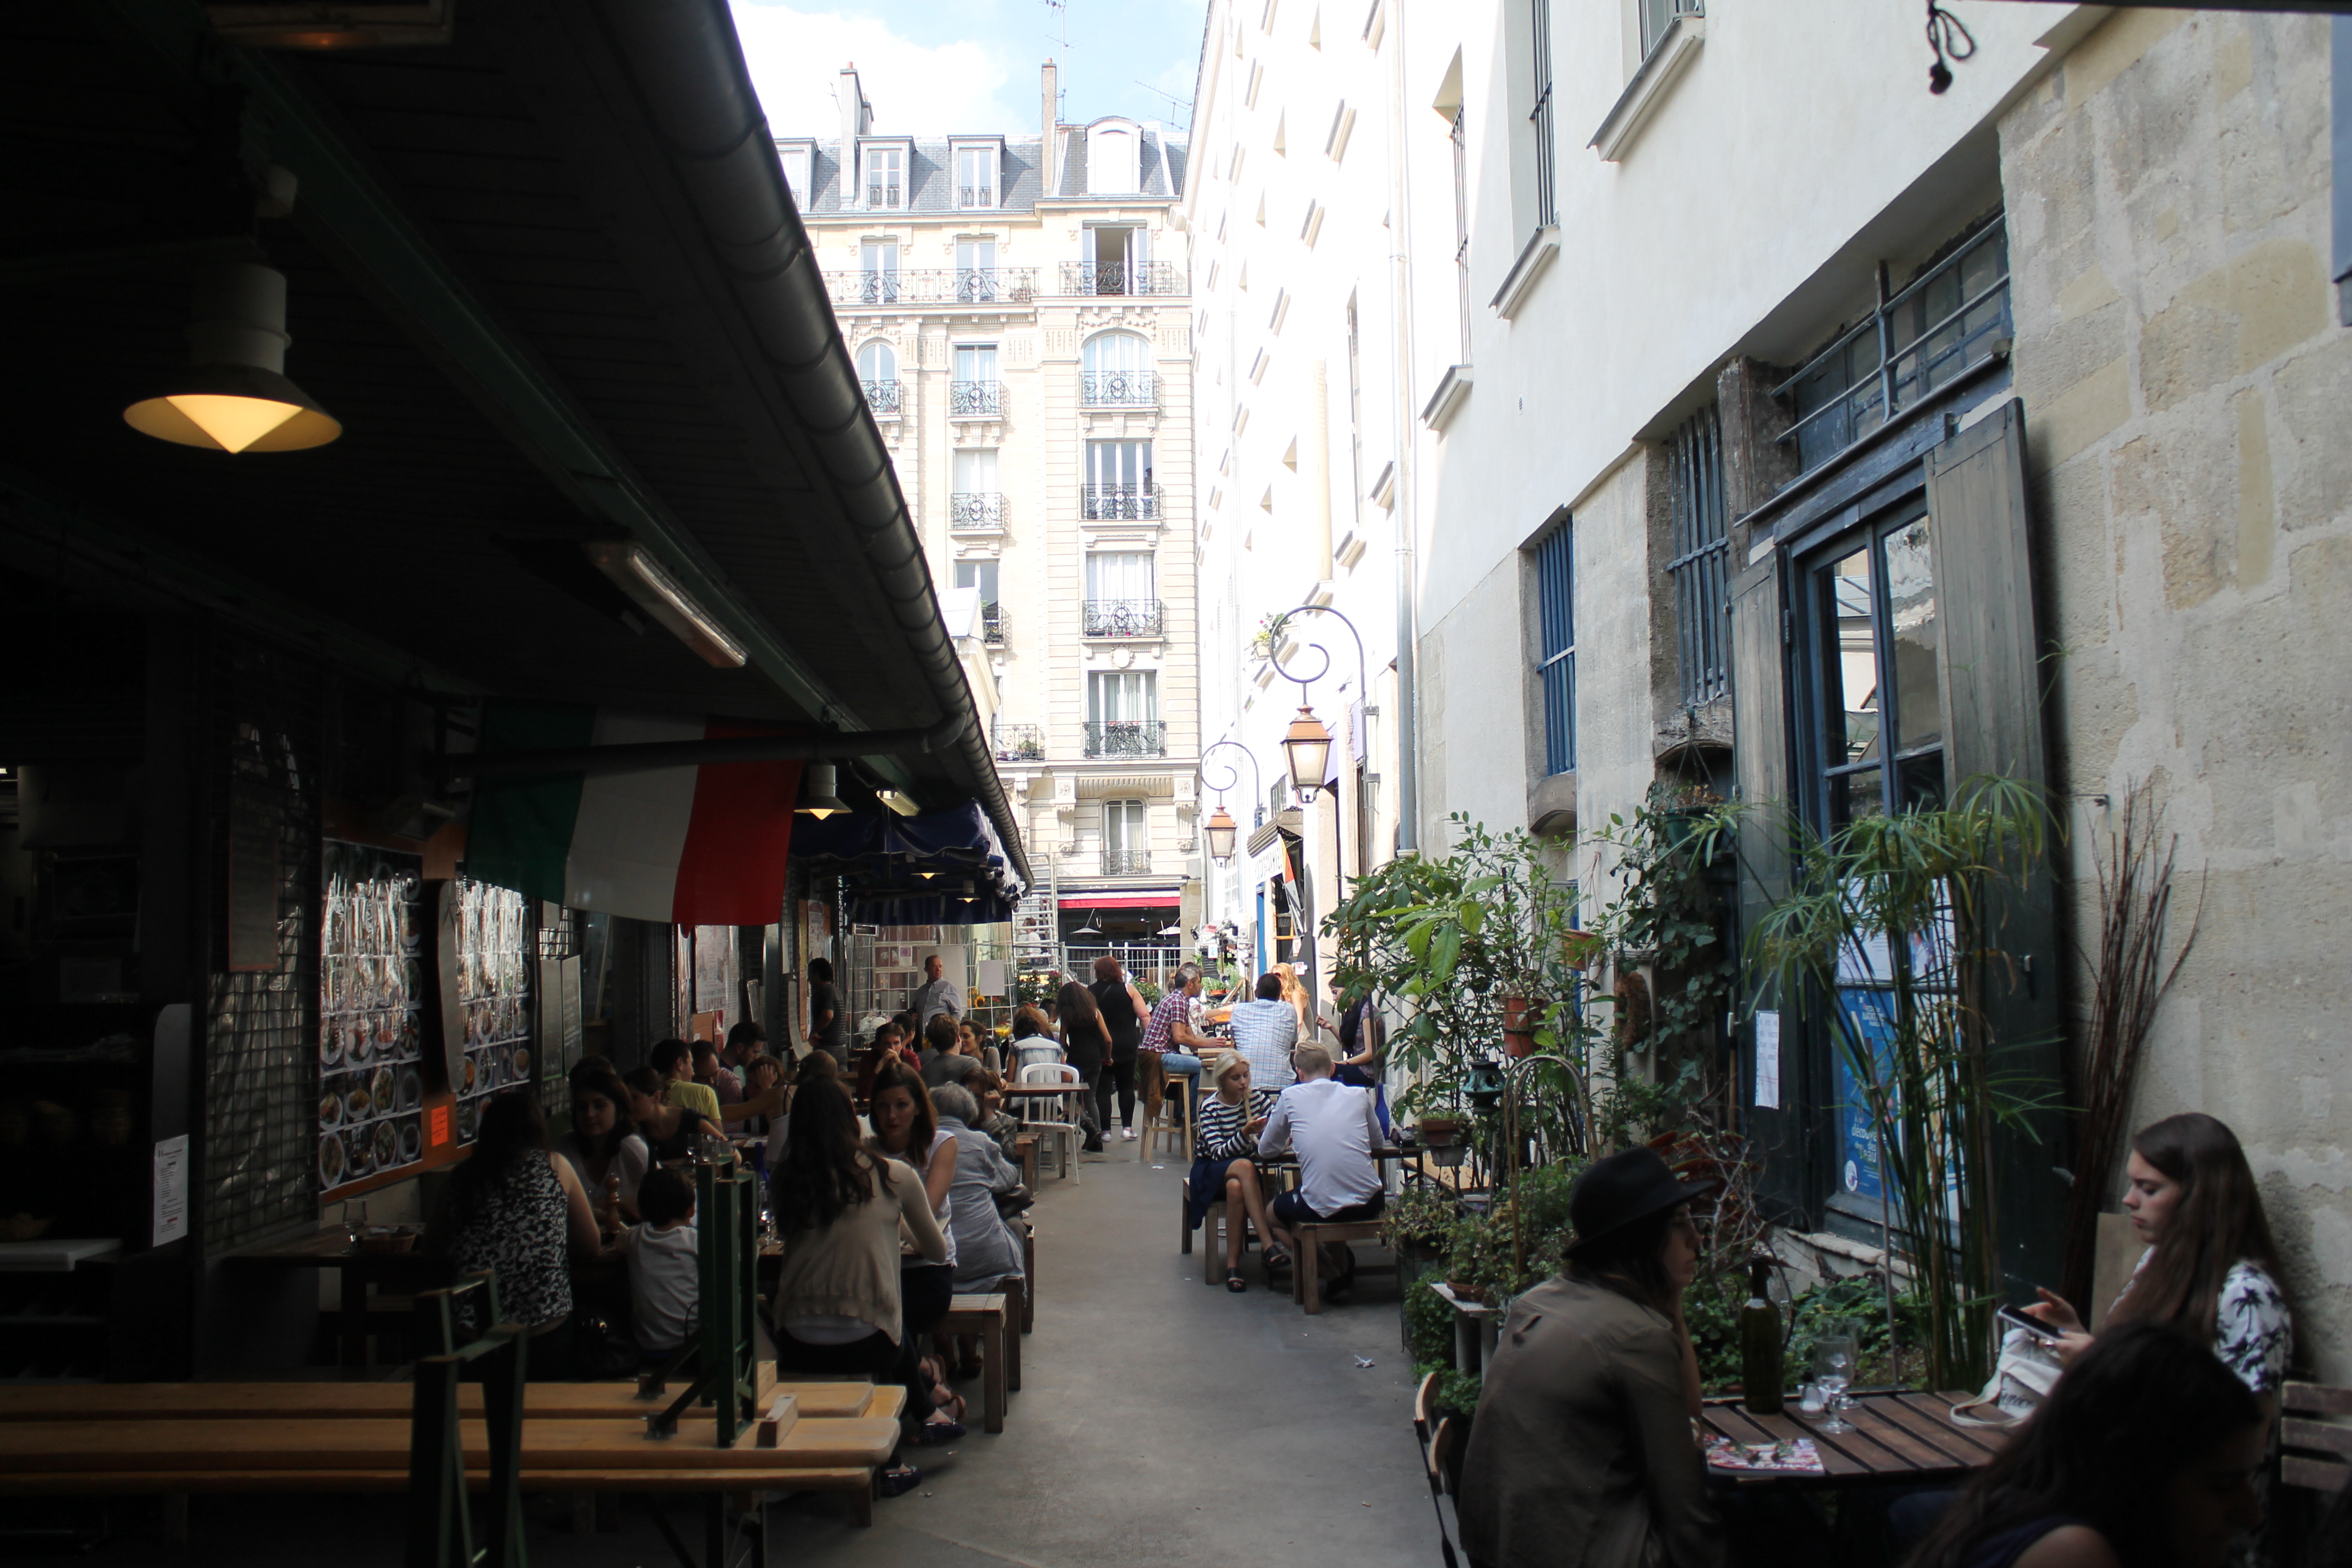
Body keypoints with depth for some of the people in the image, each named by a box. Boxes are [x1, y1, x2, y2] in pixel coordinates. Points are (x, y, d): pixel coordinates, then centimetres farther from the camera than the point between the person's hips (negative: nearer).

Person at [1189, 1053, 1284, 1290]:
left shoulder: (1258, 1098, -2)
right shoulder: (1210, 1107, -12)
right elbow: (1218, 1152, -22)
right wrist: (1246, 1133, -36)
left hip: (1243, 1169, 3)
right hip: (1211, 1170, -3)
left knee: (1236, 1187, -35)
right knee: (1245, 1166, -36)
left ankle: (1233, 1264, -30)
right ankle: (1270, 1246, -41)